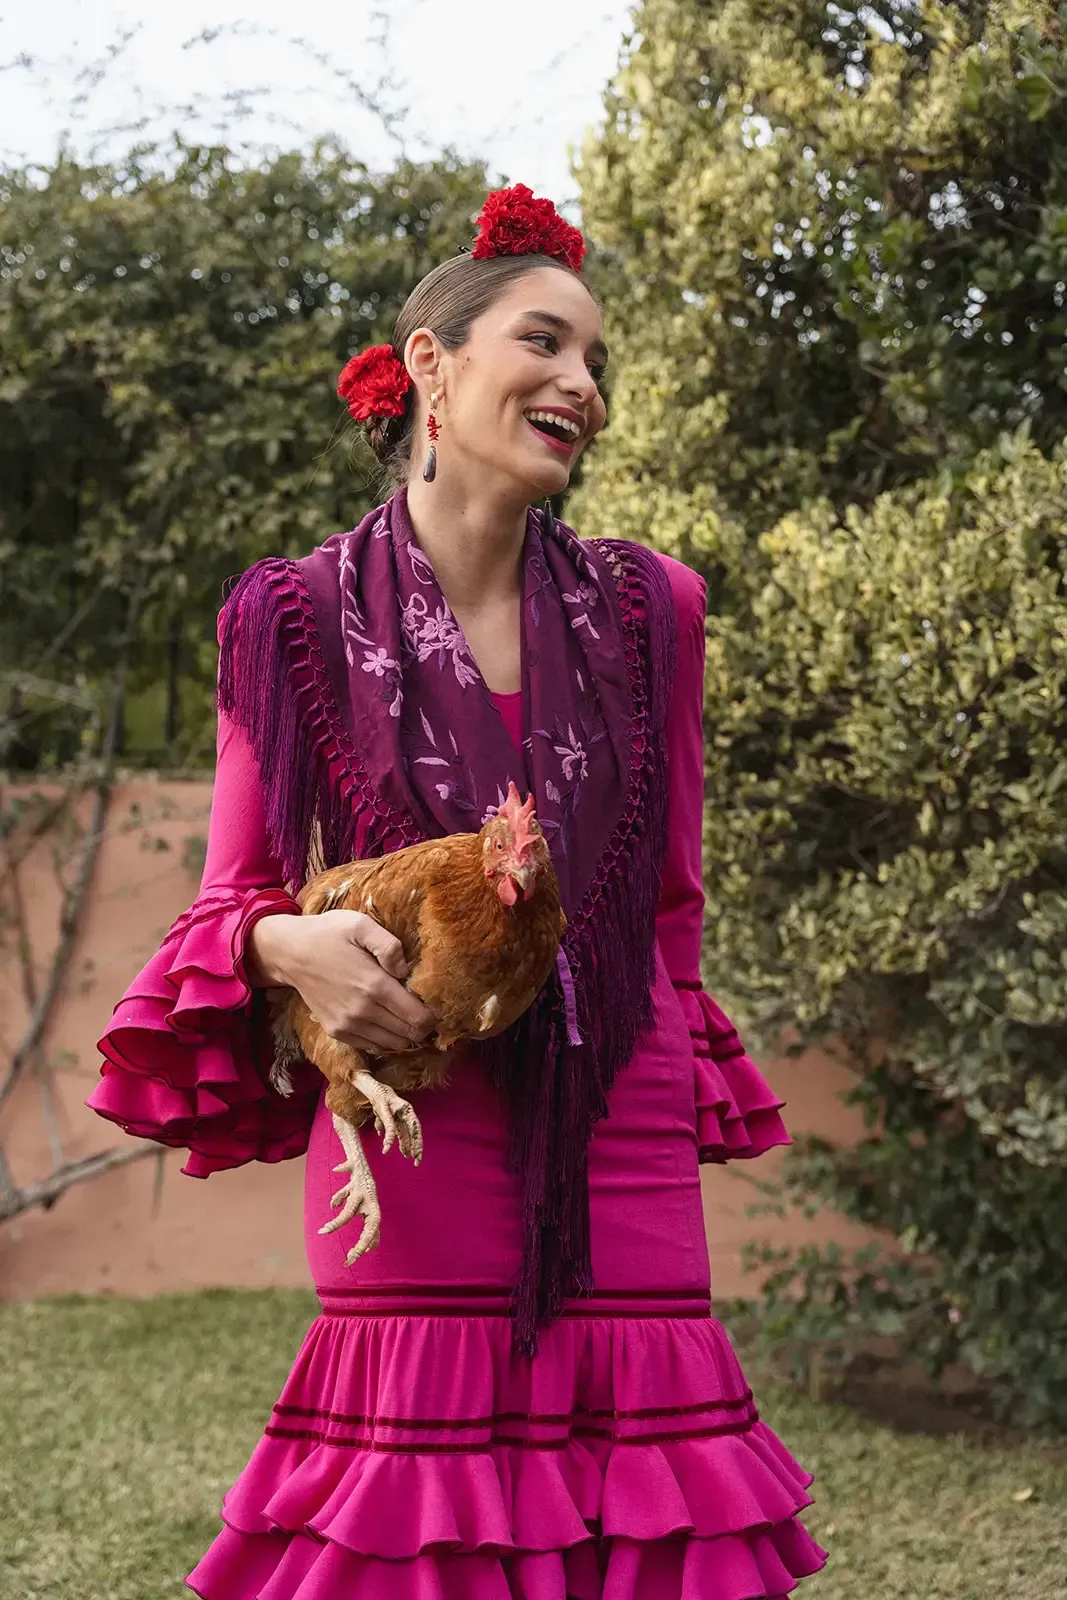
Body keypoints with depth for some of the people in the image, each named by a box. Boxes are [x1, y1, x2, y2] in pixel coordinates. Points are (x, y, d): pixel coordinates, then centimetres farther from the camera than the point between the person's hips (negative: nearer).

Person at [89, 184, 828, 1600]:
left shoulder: (647, 609, 7)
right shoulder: (302, 619, 1)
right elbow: (236, 893, 6)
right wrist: (290, 947, -16)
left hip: (620, 1142, 2)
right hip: (408, 1129, -2)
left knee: (637, 1436, -2)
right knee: (424, 1437, -2)